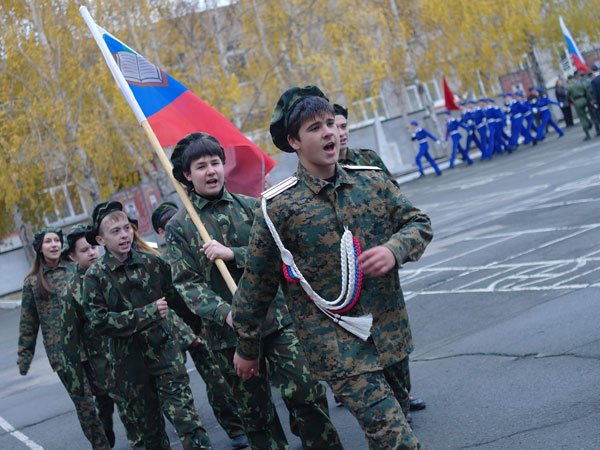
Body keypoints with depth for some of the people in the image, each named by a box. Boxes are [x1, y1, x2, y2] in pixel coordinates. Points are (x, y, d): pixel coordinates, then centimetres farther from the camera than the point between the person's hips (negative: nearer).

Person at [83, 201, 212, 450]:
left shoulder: (152, 263, 2)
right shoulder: (95, 276, -6)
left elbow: (175, 298, 14)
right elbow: (99, 321, -15)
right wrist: (148, 313, -18)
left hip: (165, 350, 1)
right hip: (129, 361, 0)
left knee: (185, 416, -8)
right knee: (149, 426, 12)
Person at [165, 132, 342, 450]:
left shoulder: (250, 206, 7)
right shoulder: (178, 227, 1)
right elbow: (186, 284, -6)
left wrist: (232, 254, -16)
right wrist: (225, 313, -22)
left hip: (276, 320, 1)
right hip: (228, 334, 0)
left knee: (306, 394, -6)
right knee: (255, 412, 9)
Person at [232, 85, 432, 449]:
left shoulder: (372, 181, 4)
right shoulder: (278, 207, -8)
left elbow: (419, 223, 12)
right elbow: (256, 282, 1)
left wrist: (394, 249, -12)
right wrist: (247, 348, 10)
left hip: (388, 331, 5)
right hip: (335, 342, -5)